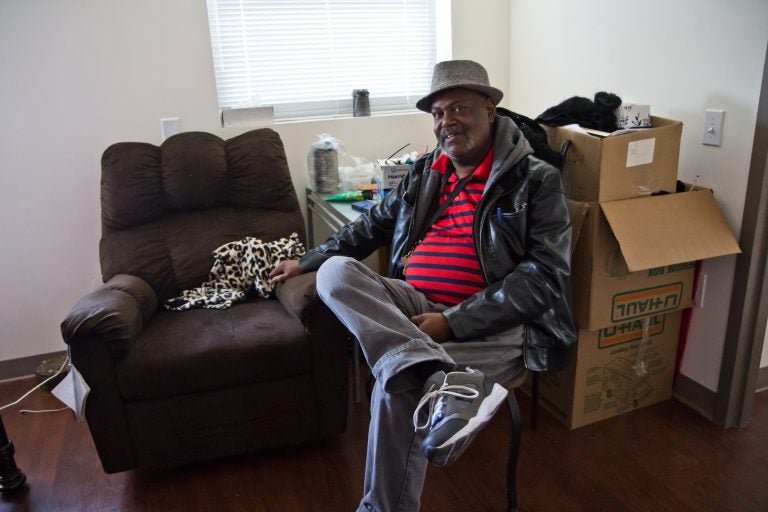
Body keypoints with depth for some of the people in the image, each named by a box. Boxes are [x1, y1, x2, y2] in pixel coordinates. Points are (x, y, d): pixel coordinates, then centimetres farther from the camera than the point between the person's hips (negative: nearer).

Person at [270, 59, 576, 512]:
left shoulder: (536, 180, 0)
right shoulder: (424, 174, 17)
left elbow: (545, 276, -10)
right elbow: (371, 227, 30)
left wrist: (453, 323, -19)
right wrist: (304, 262, 29)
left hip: (490, 324, -6)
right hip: (412, 307, 6)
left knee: (396, 379, -34)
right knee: (335, 271, -24)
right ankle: (448, 381, -38)